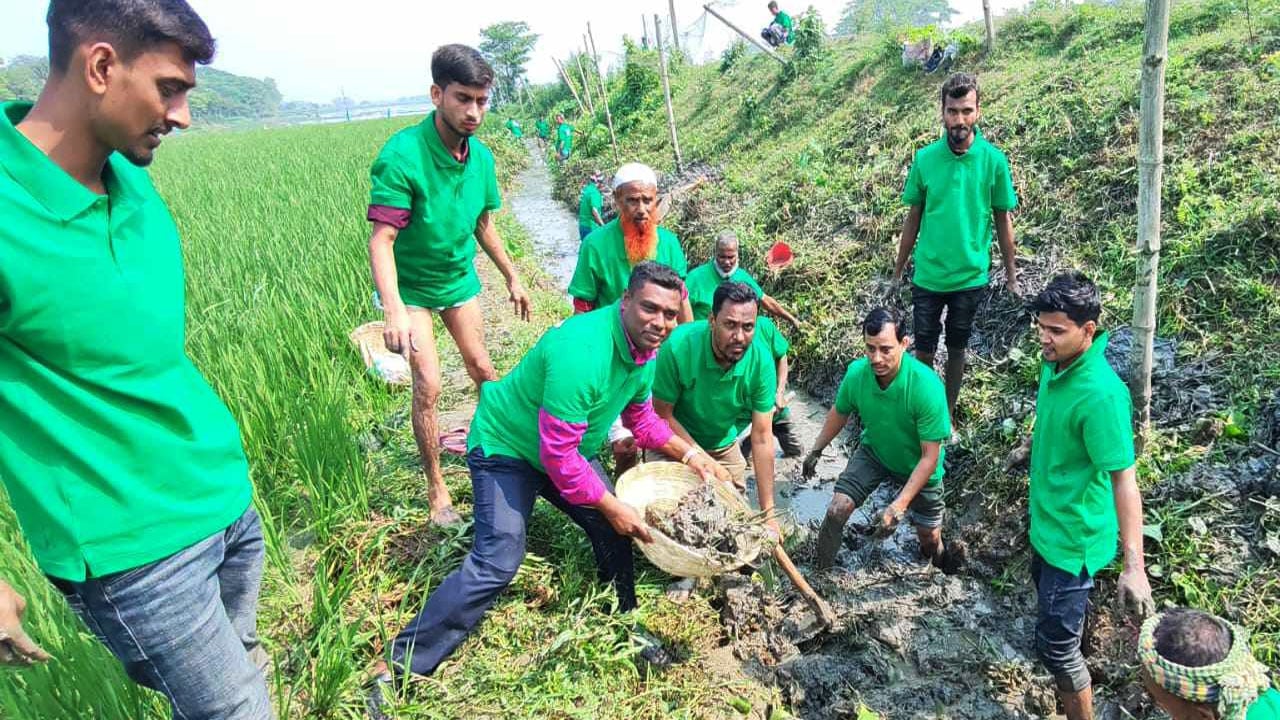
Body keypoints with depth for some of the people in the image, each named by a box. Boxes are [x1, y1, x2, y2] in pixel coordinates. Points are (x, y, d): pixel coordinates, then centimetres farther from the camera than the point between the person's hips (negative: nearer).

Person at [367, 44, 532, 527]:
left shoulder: (481, 155, -8)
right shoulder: (402, 154, -27)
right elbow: (381, 239, -32)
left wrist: (512, 278, 13)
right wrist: (394, 311, -44)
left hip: (460, 277, 5)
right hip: (411, 284, -5)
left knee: (482, 369, 13)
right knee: (428, 385, -8)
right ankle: (436, 488, 8)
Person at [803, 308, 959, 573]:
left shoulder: (927, 386, -36)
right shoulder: (857, 372, -25)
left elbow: (930, 457, -29)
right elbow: (839, 413, -1)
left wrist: (899, 505, -34)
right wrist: (816, 451, 10)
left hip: (917, 465, -2)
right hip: (873, 452, 2)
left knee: (930, 539, 12)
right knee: (837, 510, -15)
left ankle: (938, 555, 49)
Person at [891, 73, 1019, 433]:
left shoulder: (994, 160, -8)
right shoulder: (925, 158, -6)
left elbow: (1003, 220, 1)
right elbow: (913, 218, 3)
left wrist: (1010, 273, 5)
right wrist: (898, 270, 7)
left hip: (970, 276, 0)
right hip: (927, 275, 0)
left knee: (956, 349, 14)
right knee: (924, 350, 7)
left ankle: (948, 414, 30)